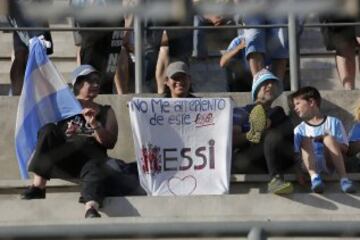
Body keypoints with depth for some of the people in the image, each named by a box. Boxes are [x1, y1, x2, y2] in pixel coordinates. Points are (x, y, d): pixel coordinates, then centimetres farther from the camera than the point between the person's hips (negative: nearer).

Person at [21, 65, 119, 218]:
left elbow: (110, 143, 8)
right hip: (61, 158, 0)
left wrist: (94, 124, -8)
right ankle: (38, 186, -31)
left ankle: (91, 210, -67)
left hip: (91, 156, 0)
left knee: (93, 169, -38)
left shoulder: (105, 112, 20)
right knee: (48, 130, -29)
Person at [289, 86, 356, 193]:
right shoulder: (299, 129, 18)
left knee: (328, 138, -25)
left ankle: (343, 178, -39)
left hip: (329, 164, -1)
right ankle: (314, 176, -47)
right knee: (306, 140, -23)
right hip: (311, 164, 1)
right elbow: (296, 154, 7)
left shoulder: (333, 122, 13)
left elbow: (344, 148, 7)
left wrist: (326, 140, -9)